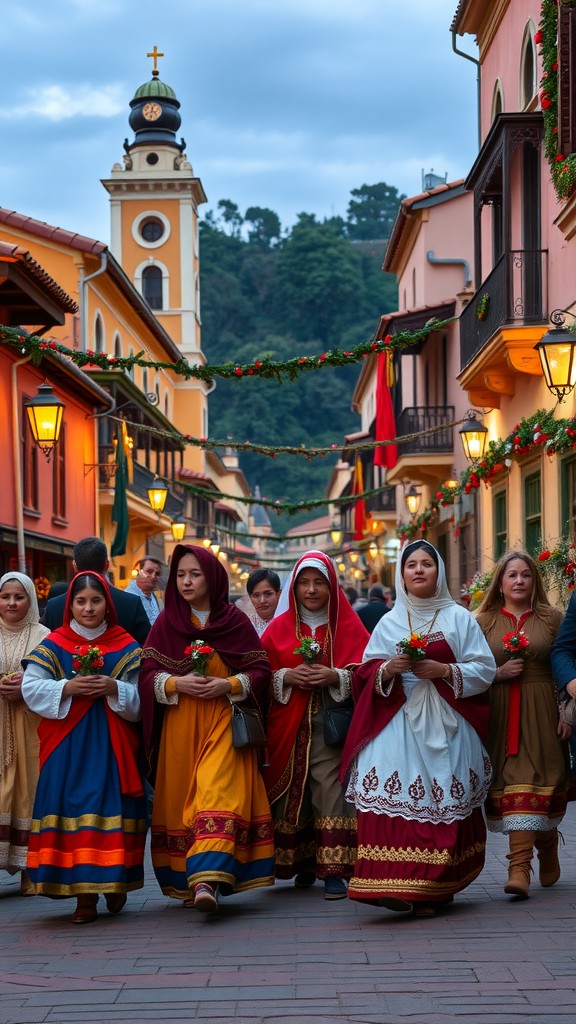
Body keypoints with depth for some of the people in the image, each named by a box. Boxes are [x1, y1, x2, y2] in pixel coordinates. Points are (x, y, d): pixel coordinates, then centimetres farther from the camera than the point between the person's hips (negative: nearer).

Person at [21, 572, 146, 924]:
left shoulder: (126, 647, 7)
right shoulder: (53, 646, 7)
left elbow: (142, 699, 2)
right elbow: (31, 688, -2)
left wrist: (115, 689, -16)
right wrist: (68, 688, -16)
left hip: (112, 746, 0)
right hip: (68, 746, 0)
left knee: (111, 810, -4)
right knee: (73, 809, -5)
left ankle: (115, 883, 14)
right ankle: (84, 894, 0)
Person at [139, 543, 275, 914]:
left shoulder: (235, 621, 4)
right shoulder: (166, 623, 8)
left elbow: (261, 670, 4)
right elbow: (148, 675, 4)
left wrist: (228, 685, -12)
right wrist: (178, 683, -14)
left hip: (224, 722, -2)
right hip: (179, 726, 3)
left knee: (218, 794, -17)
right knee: (181, 798, 1)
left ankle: (206, 880, -28)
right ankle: (185, 880, 11)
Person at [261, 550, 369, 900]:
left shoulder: (348, 625, 6)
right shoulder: (280, 627, 12)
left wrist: (336, 677, -15)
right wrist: (286, 677, -9)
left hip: (330, 725, -2)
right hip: (288, 726, 3)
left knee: (330, 790, -12)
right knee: (293, 792, 2)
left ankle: (334, 871, -10)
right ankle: (302, 865, 15)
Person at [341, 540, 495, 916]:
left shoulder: (459, 618, 8)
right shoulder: (389, 623, 15)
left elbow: (484, 669, 3)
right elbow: (366, 673, 11)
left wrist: (445, 670, -11)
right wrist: (388, 669, -9)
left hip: (445, 726, -1)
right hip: (399, 725, 1)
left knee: (444, 802, -6)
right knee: (395, 800, -14)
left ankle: (434, 888, 2)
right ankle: (394, 884, -17)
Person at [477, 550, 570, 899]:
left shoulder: (552, 618, 8)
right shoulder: (483, 622, 9)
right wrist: (499, 673, -8)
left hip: (541, 713, 0)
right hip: (499, 716, 1)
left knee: (534, 779, -5)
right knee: (510, 782, -6)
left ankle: (520, 863, 7)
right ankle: (520, 865, -4)